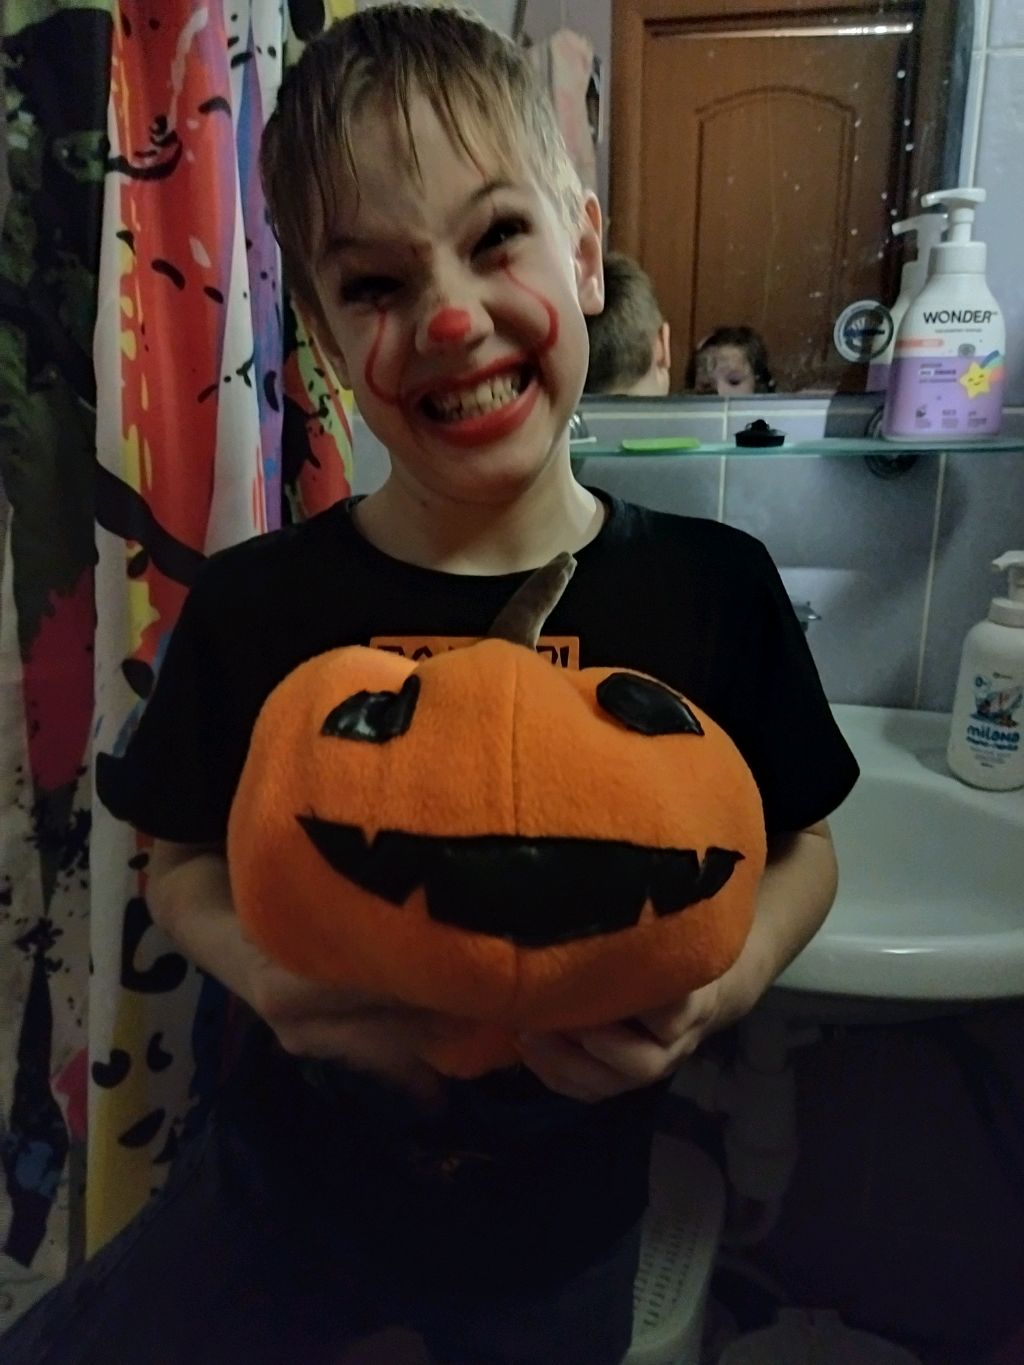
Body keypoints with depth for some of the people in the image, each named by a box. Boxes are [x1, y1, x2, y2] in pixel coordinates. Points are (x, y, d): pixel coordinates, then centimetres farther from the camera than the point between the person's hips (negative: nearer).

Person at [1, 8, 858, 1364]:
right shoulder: (255, 607, -17)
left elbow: (801, 849, -4)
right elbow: (185, 860, -4)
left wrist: (723, 987, -22)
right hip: (291, 1186, 0)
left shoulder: (715, 589, -17)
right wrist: (268, 976, -23)